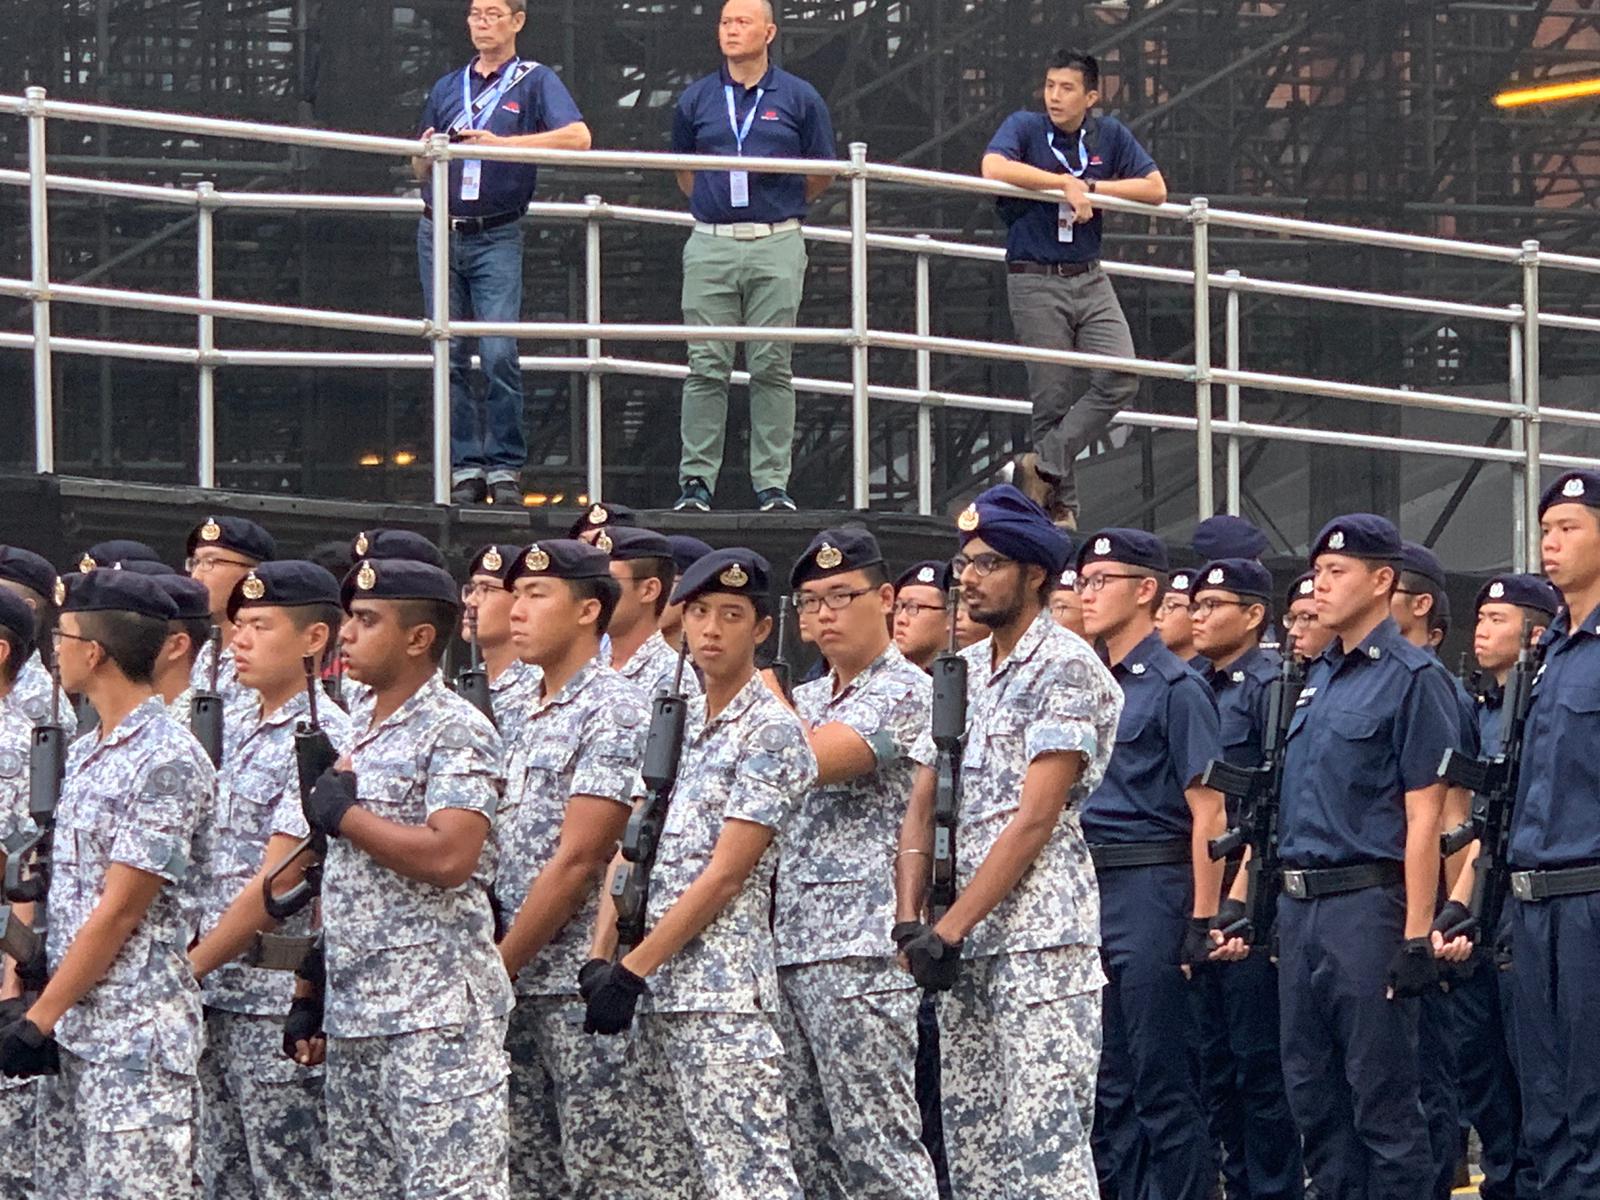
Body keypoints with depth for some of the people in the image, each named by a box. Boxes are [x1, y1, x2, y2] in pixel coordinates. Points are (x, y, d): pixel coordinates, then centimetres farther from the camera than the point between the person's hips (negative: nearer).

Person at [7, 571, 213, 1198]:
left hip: (137, 1032, -9)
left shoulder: (167, 760, -14)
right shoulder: (86, 752, 15)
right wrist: (42, 1012, 9)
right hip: (73, 1028, 9)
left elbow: (120, 912, -17)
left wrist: (40, 1020, -15)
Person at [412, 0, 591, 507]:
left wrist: (502, 142, -20)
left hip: (497, 237, -4)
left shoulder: (536, 81, 4)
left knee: (499, 354, -12)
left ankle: (505, 467, -8)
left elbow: (578, 137, -14)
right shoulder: (447, 88, 18)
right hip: (440, 233, 4)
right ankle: (465, 467, 5)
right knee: (450, 356, 2)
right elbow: (419, 171, 23)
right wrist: (427, 153, -2)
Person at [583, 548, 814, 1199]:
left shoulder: (770, 731, -7)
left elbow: (725, 875, -13)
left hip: (721, 991, -8)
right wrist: (601, 959, 1)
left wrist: (633, 971, -13)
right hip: (655, 992, 8)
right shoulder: (676, 724, 16)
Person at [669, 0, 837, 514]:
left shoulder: (799, 99, 4)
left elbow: (821, 173, 12)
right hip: (710, 245, 1)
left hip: (776, 245, -1)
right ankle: (697, 480, 2)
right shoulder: (696, 99, 9)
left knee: (772, 367, 0)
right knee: (707, 366, -1)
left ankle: (773, 484, 2)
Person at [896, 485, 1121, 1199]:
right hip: (963, 943, 8)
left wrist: (948, 929, -14)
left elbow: (1034, 819, -13)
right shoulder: (963, 673, 18)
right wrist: (909, 921, 0)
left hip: (1040, 928, -8)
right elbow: (922, 810, 16)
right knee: (969, 1141, 7)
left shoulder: (1066, 668, -6)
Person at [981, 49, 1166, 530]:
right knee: (1052, 398, -2)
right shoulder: (1025, 128, -3)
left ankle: (1044, 463, -6)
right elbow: (994, 167, -24)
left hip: (1090, 279, 4)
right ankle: (1060, 506, 6)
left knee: (1120, 376, -14)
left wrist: (1091, 189, -7)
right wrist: (1066, 184, -21)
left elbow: (1155, 189, 3)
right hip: (1035, 283, -4)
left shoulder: (1109, 136, 8)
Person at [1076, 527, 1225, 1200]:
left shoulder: (1174, 688, -7)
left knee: (1161, 1077, -5)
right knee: (1106, 1080, 11)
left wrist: (1202, 920, -17)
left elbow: (1208, 811, -12)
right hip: (1088, 892, 8)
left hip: (1150, 890, -8)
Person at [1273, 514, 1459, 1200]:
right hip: (1299, 907, 8)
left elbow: (1424, 818, -12)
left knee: (1382, 1094, -4)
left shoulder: (1411, 678, -7)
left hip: (1368, 905, -8)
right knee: (1311, 1092, 10)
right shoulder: (1318, 680, 16)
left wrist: (1415, 938, -17)